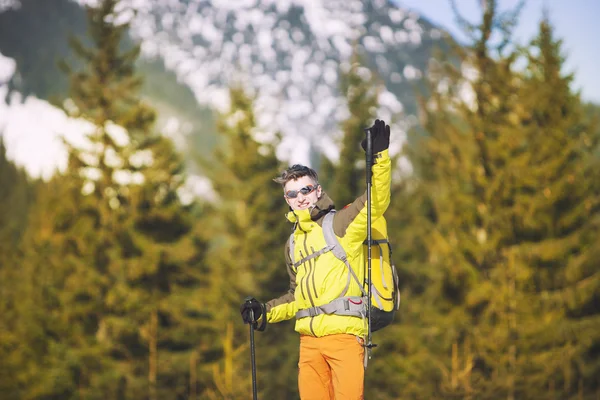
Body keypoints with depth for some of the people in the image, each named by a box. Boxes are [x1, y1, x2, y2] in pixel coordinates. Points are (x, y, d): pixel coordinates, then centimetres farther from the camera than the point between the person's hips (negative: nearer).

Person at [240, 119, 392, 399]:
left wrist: (380, 158, -23)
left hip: (345, 334, -6)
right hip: (309, 340, 6)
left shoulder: (340, 224, 4)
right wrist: (265, 311, 18)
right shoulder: (293, 244, 24)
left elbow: (376, 203, -12)